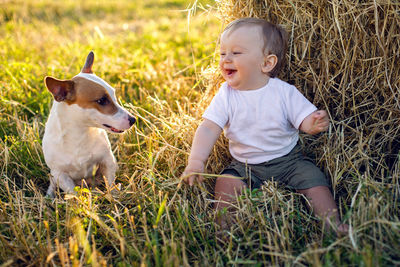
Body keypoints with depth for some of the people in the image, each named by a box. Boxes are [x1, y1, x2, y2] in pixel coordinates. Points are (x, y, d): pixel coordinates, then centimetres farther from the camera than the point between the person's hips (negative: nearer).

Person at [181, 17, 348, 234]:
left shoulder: (284, 92, -11)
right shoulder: (226, 96, -9)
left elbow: (305, 120, -10)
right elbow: (209, 128, -16)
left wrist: (315, 124, -36)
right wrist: (196, 161, -32)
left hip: (288, 160, -1)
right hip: (245, 166, 1)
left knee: (313, 179, -18)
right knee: (226, 182, -23)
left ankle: (333, 224, -7)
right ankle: (223, 227, -12)